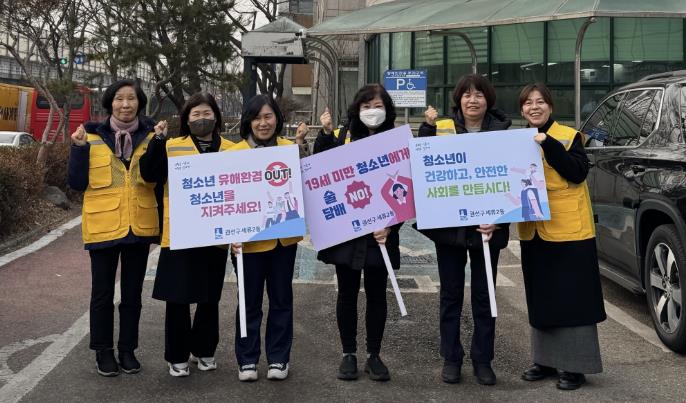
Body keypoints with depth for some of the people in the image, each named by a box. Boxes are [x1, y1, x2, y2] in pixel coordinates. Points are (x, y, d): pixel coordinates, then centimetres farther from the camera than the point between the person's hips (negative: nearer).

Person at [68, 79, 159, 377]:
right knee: (103, 293, 8)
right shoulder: (92, 137, -2)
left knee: (132, 293, 12)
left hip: (139, 227, 2)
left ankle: (127, 349, 24)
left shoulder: (150, 136, 3)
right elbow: (78, 183, -3)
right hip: (103, 226, -2)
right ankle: (103, 351, 21)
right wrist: (79, 148, -16)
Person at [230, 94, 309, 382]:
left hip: (284, 236, 2)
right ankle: (247, 359, 20)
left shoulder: (289, 147, 3)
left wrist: (300, 145, -17)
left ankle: (279, 358, 23)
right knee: (250, 301, 8)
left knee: (281, 298, 11)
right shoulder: (235, 153, -4)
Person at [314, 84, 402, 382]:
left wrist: (390, 225, -12)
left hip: (379, 231, -1)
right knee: (347, 293, 9)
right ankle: (349, 354, 21)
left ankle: (374, 356, 22)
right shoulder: (344, 137, 3)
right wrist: (325, 133, -13)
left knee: (376, 294, 8)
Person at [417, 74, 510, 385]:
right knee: (451, 294, 9)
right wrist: (427, 127, -16)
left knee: (484, 295, 9)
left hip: (487, 225, 0)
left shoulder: (501, 131, -1)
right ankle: (451, 358, 20)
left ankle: (482, 359, 20)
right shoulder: (443, 128, 0)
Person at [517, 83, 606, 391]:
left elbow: (578, 172, -16)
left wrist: (547, 143, -22)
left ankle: (574, 365, 6)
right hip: (533, 231, 5)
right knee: (541, 298, 13)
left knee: (571, 297, -1)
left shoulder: (569, 135, -3)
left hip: (568, 229, -5)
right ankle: (546, 360, 23)